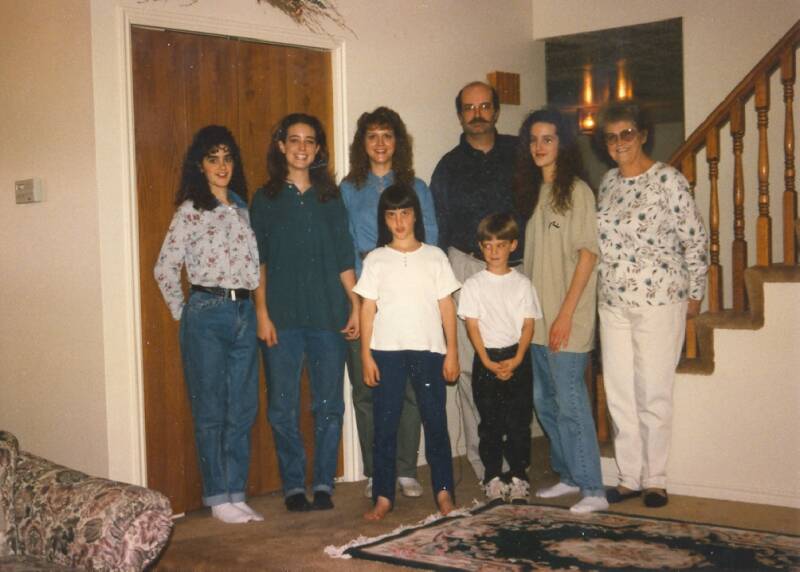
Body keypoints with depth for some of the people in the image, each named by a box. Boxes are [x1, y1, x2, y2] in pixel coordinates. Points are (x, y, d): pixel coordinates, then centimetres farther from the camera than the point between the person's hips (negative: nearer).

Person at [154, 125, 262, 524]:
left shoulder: (243, 209, 13)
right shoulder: (190, 211, -4)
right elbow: (165, 268, -6)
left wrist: (255, 306, 10)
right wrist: (182, 312, -1)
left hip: (244, 312, 6)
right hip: (206, 314, -5)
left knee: (243, 409, 8)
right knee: (210, 410, 2)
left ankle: (236, 494, 17)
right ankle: (217, 498, 11)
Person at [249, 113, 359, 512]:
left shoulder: (329, 197, 9)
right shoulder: (266, 199, 4)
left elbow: (344, 257, 9)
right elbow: (258, 263, 1)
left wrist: (355, 306, 2)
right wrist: (262, 314, -6)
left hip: (328, 315, 1)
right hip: (282, 318, -1)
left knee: (329, 404, 4)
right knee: (283, 408, 2)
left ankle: (323, 484, 14)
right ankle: (294, 485, 13)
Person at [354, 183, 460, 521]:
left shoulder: (434, 257, 6)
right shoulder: (376, 260, 6)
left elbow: (447, 306, 6)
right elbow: (368, 309, 4)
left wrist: (452, 351, 0)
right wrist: (366, 355, -2)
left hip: (428, 349, 0)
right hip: (386, 351, 0)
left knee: (435, 421, 2)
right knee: (384, 424, 2)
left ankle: (443, 491, 12)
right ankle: (383, 496, 9)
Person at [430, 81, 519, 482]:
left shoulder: (518, 154, 10)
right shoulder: (449, 166, 10)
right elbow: (438, 230, 11)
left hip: (516, 269, 0)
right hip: (469, 268, 0)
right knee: (471, 368, -4)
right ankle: (484, 463, 4)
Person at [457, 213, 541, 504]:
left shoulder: (522, 283, 5)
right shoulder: (473, 284, 2)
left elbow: (528, 325, 1)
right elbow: (472, 326, -2)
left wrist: (516, 360, -12)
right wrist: (488, 362, -12)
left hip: (517, 358, 0)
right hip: (486, 359, 0)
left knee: (519, 421, 1)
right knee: (490, 422, 4)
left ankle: (518, 478, 9)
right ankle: (493, 478, 12)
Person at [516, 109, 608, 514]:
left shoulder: (576, 190, -8)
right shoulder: (531, 191, 14)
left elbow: (587, 254, -12)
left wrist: (565, 313, -17)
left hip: (565, 317, -8)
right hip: (536, 317, 8)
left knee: (570, 401, -8)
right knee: (544, 401, 13)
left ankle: (593, 489, -1)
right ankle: (568, 475, 26)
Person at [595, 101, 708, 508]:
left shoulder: (668, 180, -7)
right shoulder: (608, 182, 10)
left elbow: (695, 240, -5)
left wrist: (694, 294, -3)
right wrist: (601, 288, 15)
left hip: (659, 300, -6)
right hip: (613, 302, 6)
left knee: (654, 394, 0)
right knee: (618, 393, 8)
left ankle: (655, 480, 13)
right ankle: (629, 478, 19)